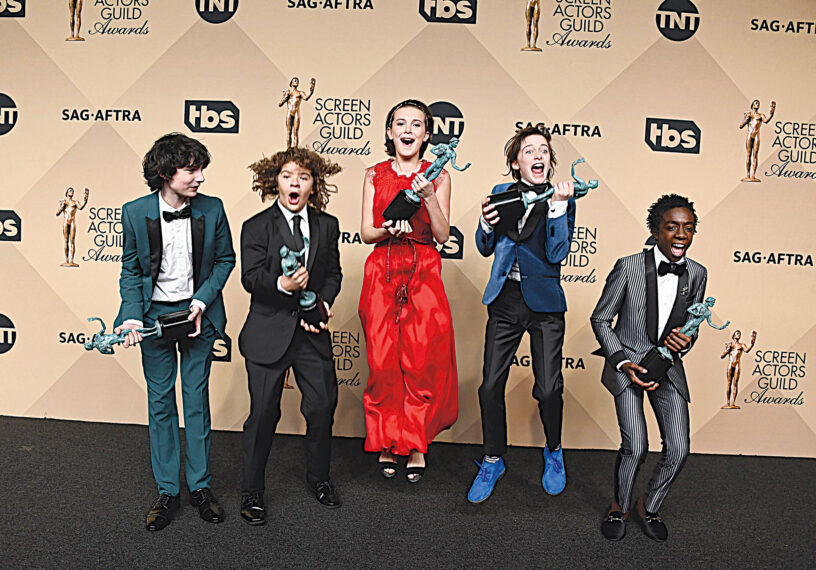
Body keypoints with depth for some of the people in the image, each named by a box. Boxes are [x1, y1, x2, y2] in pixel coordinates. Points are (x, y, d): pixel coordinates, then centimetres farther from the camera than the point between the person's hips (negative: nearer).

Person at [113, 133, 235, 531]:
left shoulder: (212, 209, -7)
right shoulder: (135, 212, -6)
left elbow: (225, 259, 3)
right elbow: (131, 270, 1)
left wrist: (202, 300, -10)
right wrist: (133, 316, -12)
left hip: (198, 313, 0)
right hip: (154, 314, 1)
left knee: (197, 399, 7)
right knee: (160, 402, 8)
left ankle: (200, 486, 22)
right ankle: (167, 491, 22)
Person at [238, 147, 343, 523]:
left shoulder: (327, 225, 8)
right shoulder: (256, 227, -2)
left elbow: (333, 274, 9)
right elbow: (250, 278, -9)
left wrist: (321, 305, -8)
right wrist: (282, 285, -28)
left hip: (312, 332, 3)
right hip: (270, 332, -3)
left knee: (322, 406, 7)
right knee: (263, 413, 4)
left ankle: (318, 478, 32)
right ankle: (252, 491, 24)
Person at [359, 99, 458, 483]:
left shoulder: (438, 177, 7)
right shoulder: (374, 175, 10)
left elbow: (442, 235, -1)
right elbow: (366, 233, 5)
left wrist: (429, 197, -14)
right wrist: (389, 228, -15)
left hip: (424, 273, -1)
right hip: (383, 272, 1)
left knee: (422, 361, -3)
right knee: (383, 361, 0)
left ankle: (417, 445, 12)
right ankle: (386, 442, 16)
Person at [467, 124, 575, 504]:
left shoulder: (564, 199, 1)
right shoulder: (501, 192, 8)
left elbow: (557, 254, -11)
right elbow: (486, 248, 10)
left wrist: (559, 204, -17)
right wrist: (486, 222, -10)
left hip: (545, 303, -2)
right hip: (504, 300, 2)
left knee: (548, 389, -4)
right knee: (490, 386, 2)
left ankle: (553, 452, 28)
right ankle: (493, 460, 24)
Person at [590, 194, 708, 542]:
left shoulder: (696, 274, 0)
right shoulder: (628, 267, -13)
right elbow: (600, 320, -5)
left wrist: (684, 342, -11)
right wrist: (623, 363, -14)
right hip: (627, 362, -4)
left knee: (678, 451, -3)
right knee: (635, 446, -14)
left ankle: (649, 507, 26)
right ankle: (619, 507, 16)